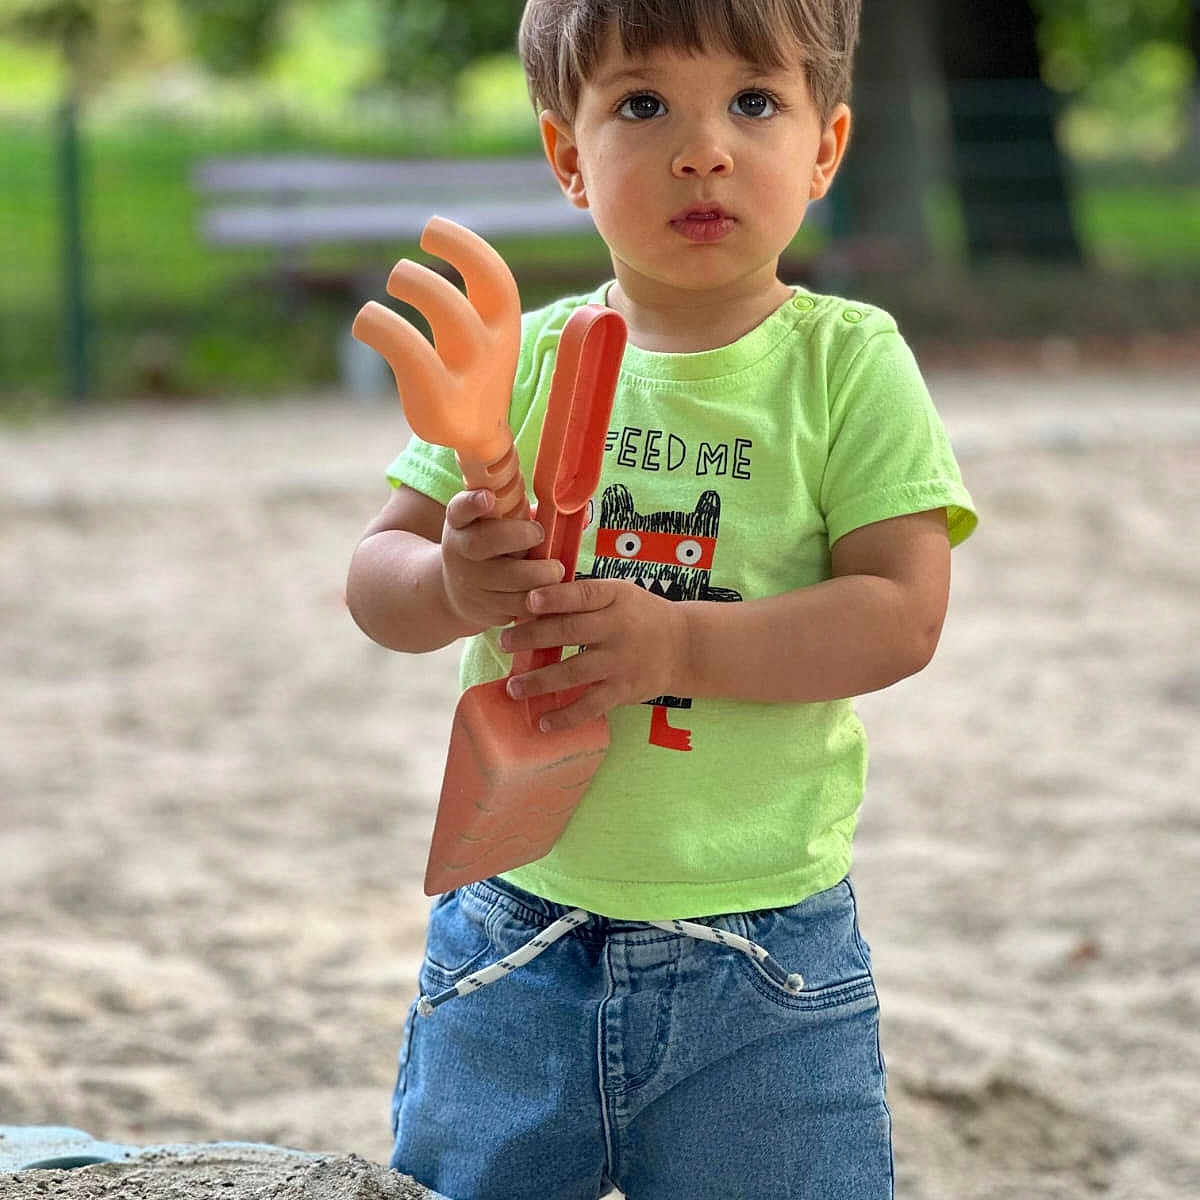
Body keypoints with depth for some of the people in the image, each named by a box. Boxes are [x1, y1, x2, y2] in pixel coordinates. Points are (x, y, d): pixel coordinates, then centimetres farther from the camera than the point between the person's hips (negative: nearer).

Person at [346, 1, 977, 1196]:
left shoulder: (848, 363, -5)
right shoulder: (522, 361, 0)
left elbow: (900, 615, -13)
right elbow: (373, 576, 0)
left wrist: (677, 641, -25)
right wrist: (452, 585, -23)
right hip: (514, 939, 2)